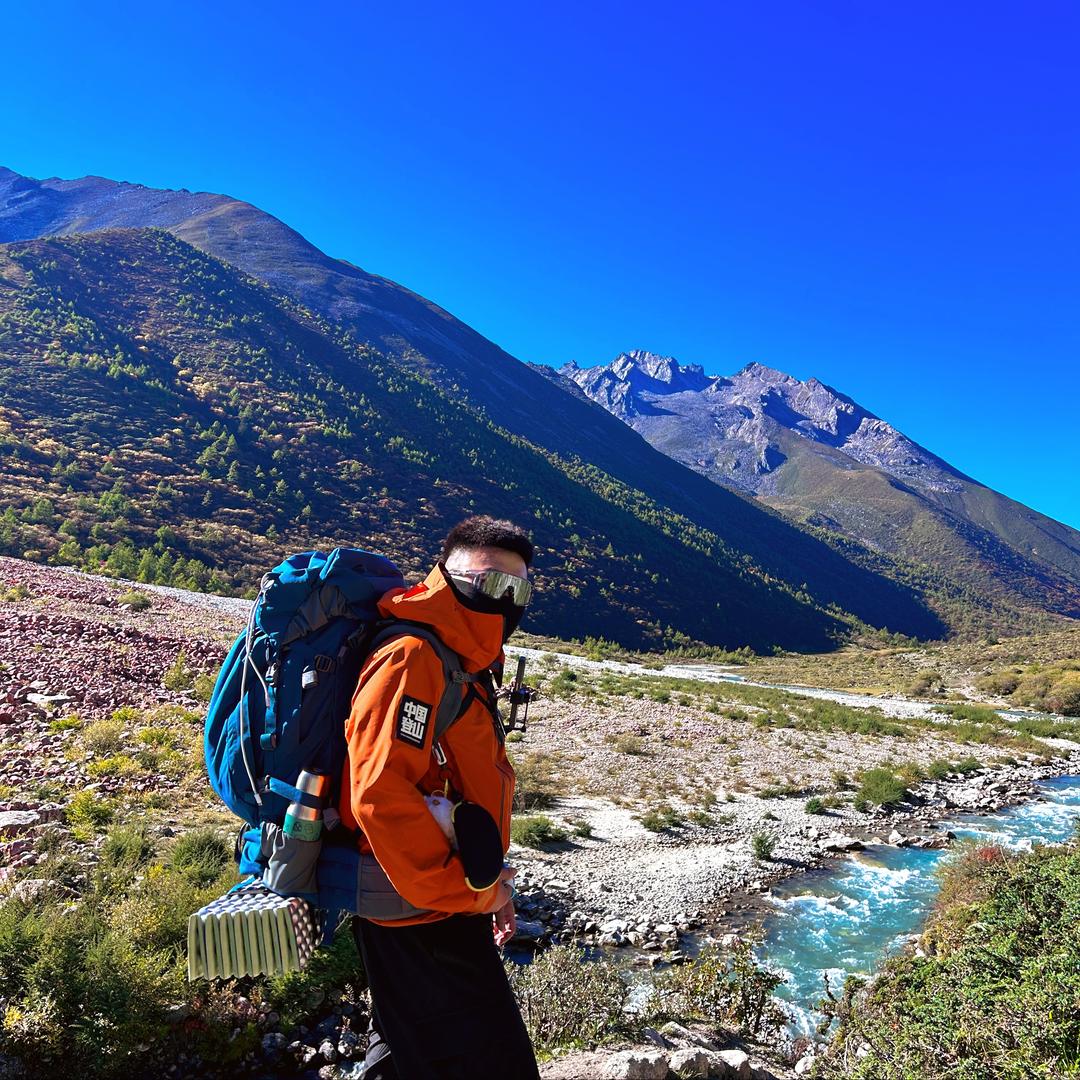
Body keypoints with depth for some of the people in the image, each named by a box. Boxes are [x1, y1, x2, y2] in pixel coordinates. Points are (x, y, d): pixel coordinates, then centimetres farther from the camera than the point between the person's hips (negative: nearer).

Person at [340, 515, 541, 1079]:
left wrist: (490, 883, 18)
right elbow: (381, 795, -29)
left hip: (447, 909, 10)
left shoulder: (466, 667, 11)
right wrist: (468, 892, -21)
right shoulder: (410, 660, -21)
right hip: (421, 921, -10)